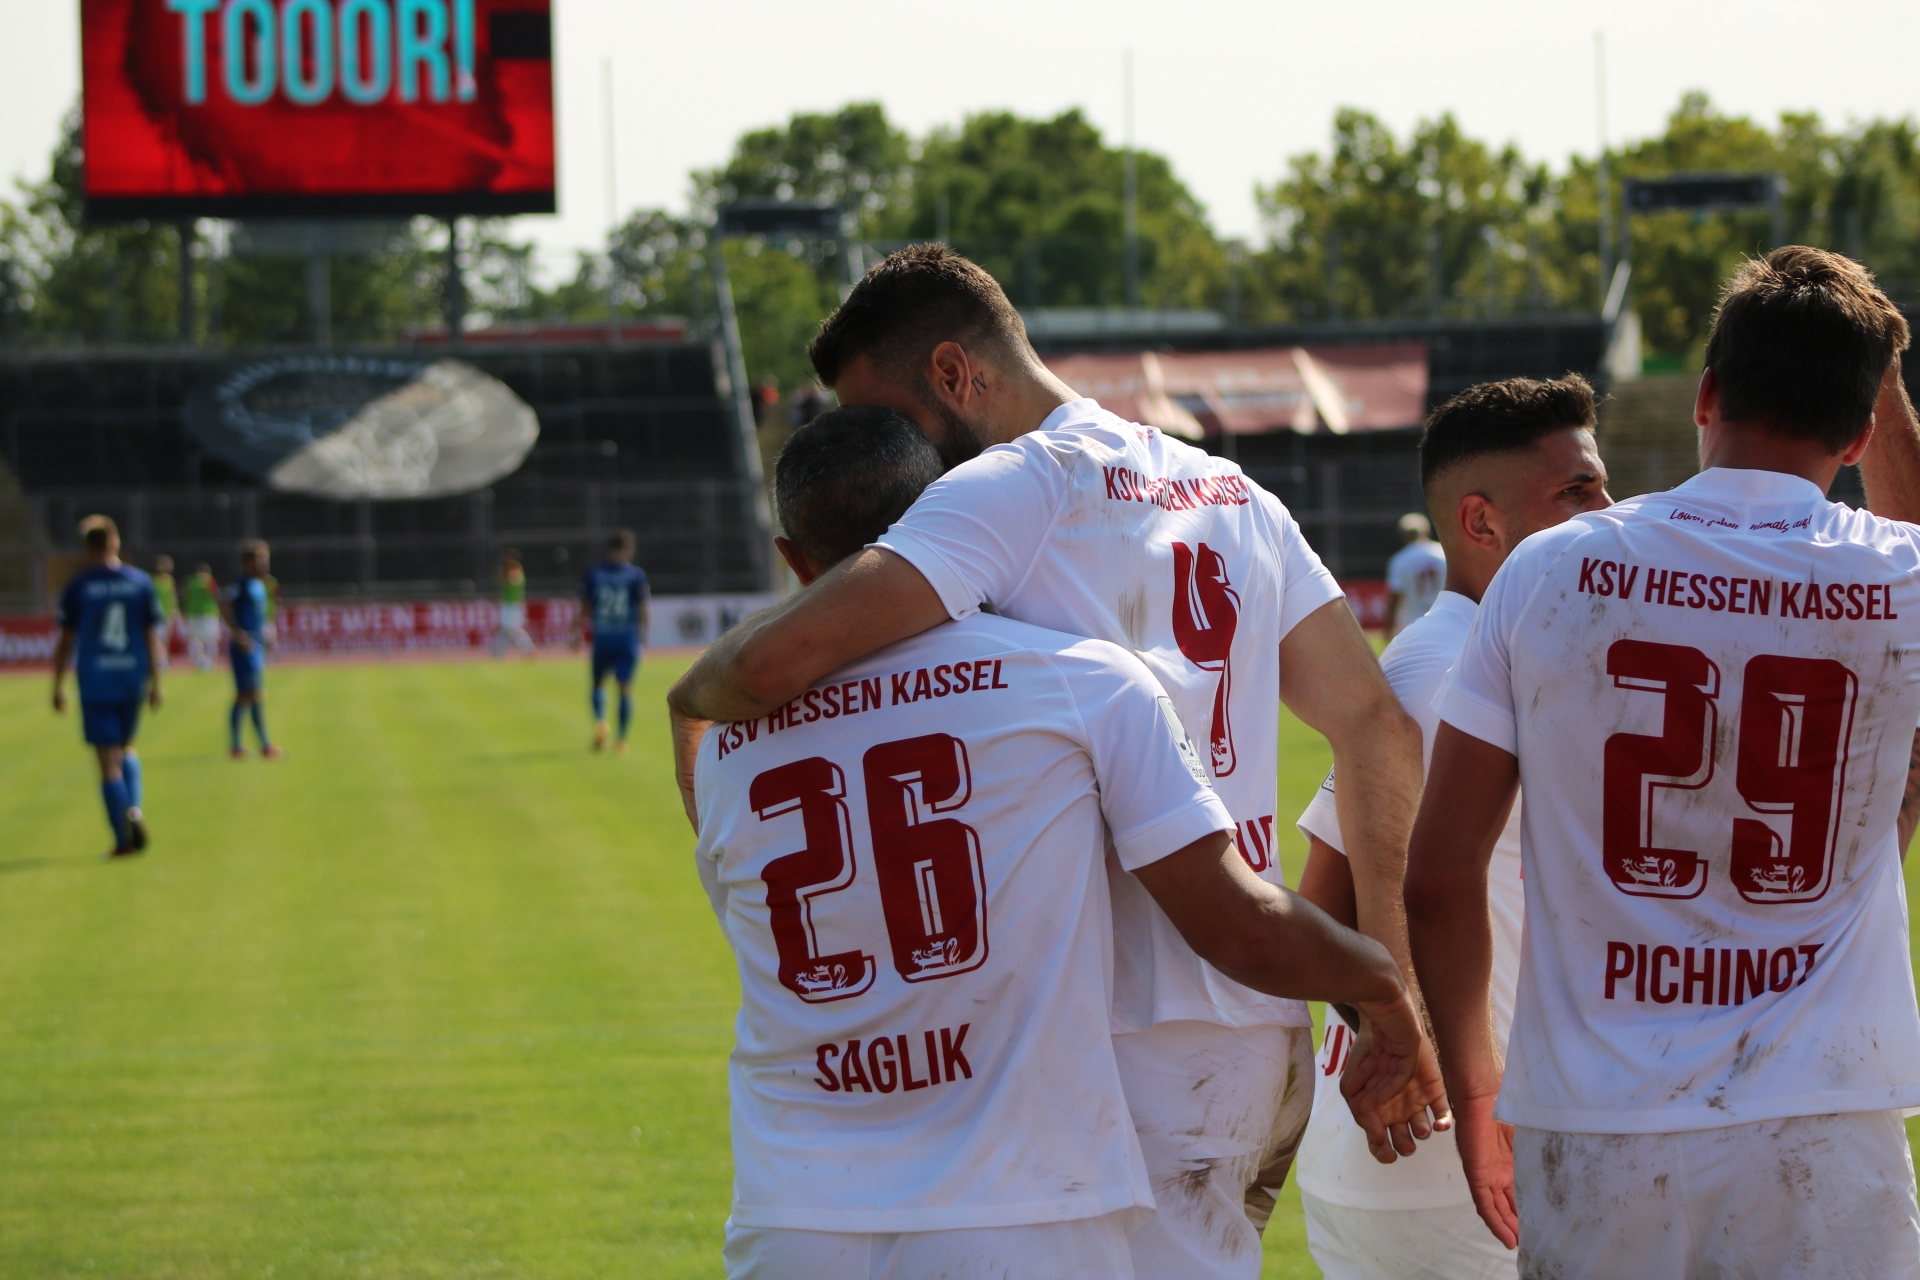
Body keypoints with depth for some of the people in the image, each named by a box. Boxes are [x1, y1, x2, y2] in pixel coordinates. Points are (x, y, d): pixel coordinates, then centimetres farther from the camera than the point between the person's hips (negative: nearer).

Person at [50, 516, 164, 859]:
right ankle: (135, 809, 0)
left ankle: (124, 839, -4)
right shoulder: (141, 582, 2)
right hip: (133, 677, 3)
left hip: (95, 682, -3)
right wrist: (155, 682, 11)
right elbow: (152, 636, 4)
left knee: (109, 761, 0)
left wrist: (58, 686, 4)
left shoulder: (78, 587, -4)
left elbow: (66, 640, -3)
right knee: (126, 746, 23)